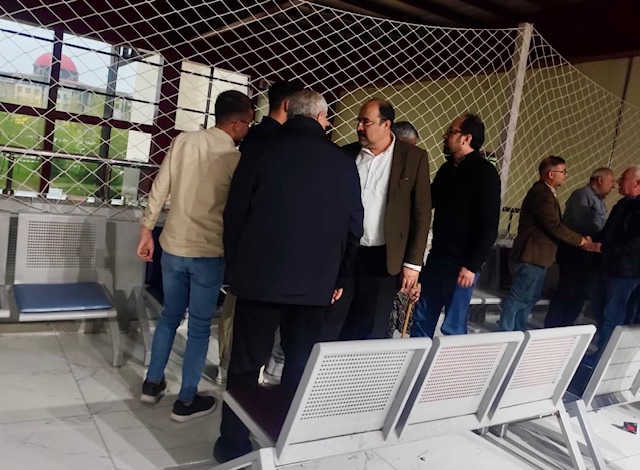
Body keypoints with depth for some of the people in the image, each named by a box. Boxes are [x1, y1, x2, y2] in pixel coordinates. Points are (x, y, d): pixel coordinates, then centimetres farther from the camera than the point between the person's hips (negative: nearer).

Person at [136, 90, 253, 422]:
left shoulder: (183, 141, -1)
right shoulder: (236, 158, -13)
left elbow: (159, 190, 2)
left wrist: (147, 230, 11)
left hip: (173, 246, 5)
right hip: (209, 253, -4)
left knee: (169, 316, 21)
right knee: (200, 326, 9)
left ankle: (152, 383, 33)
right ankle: (186, 401, 19)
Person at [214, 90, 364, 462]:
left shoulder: (262, 151, -2)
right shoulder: (344, 163, 1)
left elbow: (235, 214, 0)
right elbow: (354, 227, 5)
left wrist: (237, 264, 13)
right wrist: (339, 277, 16)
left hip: (260, 275, -1)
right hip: (316, 282, 1)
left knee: (246, 364, 9)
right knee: (301, 365, 13)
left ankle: (234, 445, 18)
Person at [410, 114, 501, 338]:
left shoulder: (485, 174, -11)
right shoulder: (447, 168, 11)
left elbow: (489, 226, -15)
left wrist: (472, 265, -18)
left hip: (461, 262, -7)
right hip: (436, 257, 7)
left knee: (453, 327, 3)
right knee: (422, 319, 13)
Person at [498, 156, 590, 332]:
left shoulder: (544, 191, 14)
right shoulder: (542, 194, -19)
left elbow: (552, 224, 15)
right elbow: (555, 226, -21)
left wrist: (578, 239, 9)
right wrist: (580, 240, -10)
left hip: (537, 255, 11)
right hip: (532, 255, -11)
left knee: (530, 298, 16)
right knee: (519, 298, -4)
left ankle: (518, 331, 24)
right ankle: (504, 333, 3)